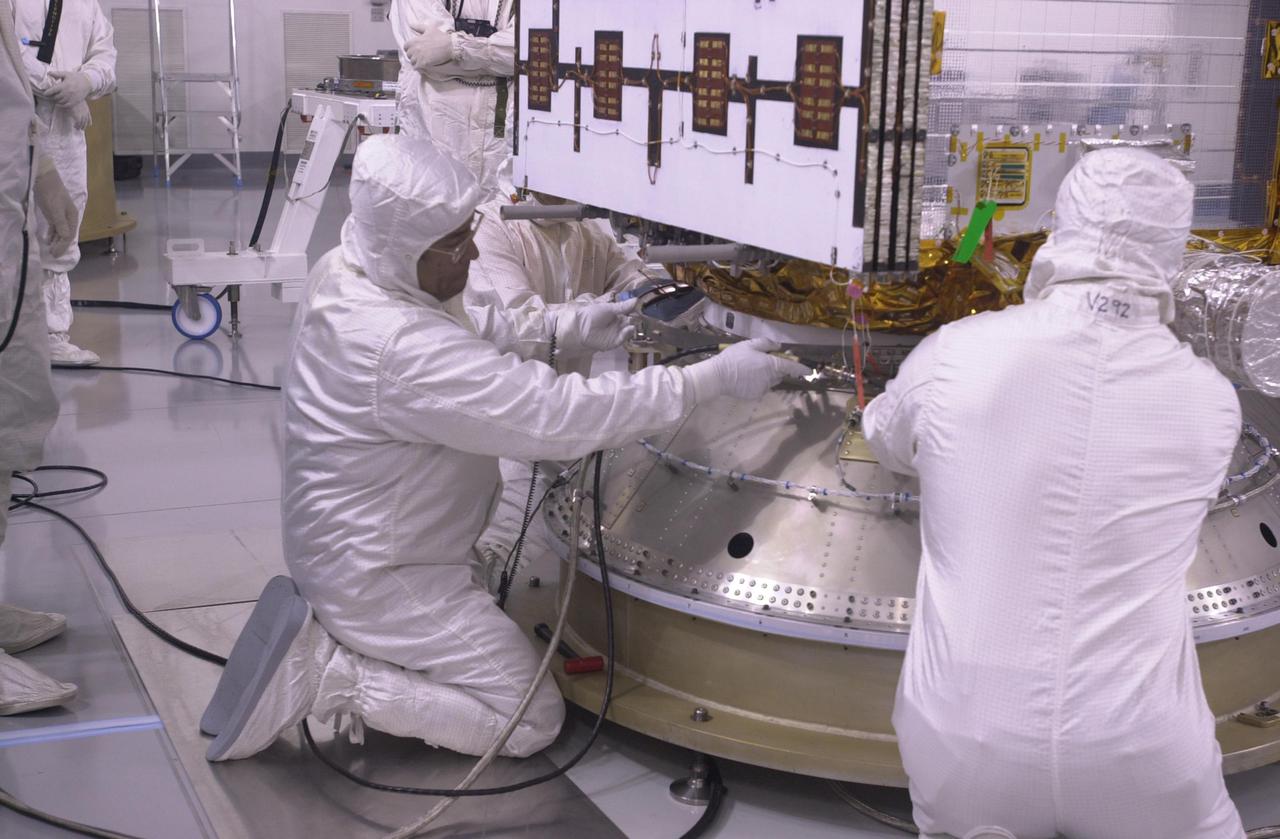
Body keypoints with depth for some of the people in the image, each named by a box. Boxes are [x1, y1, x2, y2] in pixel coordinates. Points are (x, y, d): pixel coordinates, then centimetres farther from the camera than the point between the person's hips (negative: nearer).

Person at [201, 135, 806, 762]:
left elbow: (459, 326, 14)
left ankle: (321, 628, 15)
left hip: (339, 542, 10)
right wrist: (714, 378, -30)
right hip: (382, 580, -9)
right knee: (532, 721, -1)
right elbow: (559, 416, -35)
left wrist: (561, 327, 1)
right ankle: (328, 675, -5)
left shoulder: (343, 272, -4)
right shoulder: (405, 347, -34)